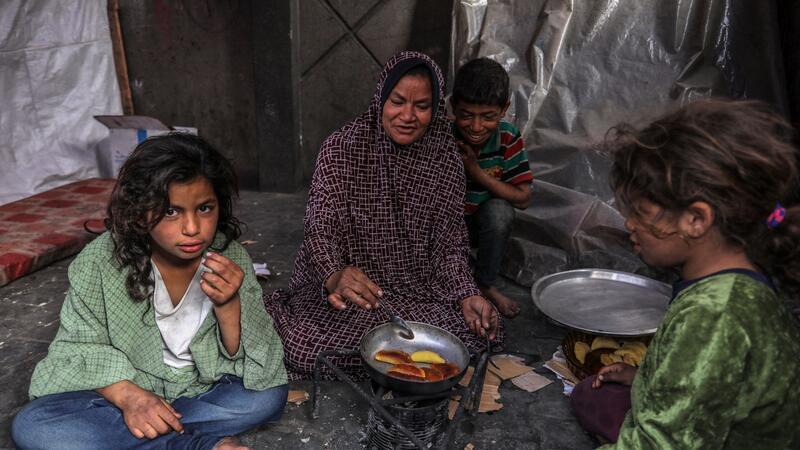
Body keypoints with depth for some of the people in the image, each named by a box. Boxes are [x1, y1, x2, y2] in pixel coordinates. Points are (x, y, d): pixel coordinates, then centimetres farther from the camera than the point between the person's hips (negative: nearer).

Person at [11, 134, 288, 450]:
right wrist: (127, 395, -27)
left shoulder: (231, 258, -14)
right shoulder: (99, 261, -16)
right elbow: (79, 347, -8)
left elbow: (251, 362, -11)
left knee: (270, 394, -25)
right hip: (122, 389, 0)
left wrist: (228, 305, -31)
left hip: (203, 390, 0)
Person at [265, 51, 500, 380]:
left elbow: (449, 243, 3)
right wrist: (335, 277, -37)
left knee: (472, 334, -19)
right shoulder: (341, 149, -10)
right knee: (301, 342, -28)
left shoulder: (445, 160, -2)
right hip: (348, 289, -3)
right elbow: (319, 230, -16)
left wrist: (467, 296, -13)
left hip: (417, 289, 4)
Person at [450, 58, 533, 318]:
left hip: (482, 225, 2)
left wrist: (476, 171, -25)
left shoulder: (509, 138, -16)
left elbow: (523, 199, -16)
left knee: (499, 210, -28)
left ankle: (486, 285, -6)